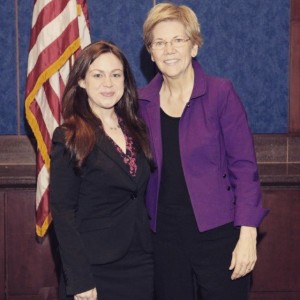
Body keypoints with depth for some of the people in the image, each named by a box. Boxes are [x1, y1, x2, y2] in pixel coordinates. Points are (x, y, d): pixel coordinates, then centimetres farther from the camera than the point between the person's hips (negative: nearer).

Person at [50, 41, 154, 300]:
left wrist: (152, 253, 5)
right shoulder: (69, 138, -8)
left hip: (141, 264, 5)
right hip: (96, 269, -5)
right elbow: (63, 212, -11)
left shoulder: (136, 130, 8)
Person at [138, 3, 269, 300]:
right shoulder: (142, 101, 4)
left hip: (218, 233, -3)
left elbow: (244, 165, -8)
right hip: (165, 235, 3)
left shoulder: (221, 93, -6)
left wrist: (247, 235, -13)